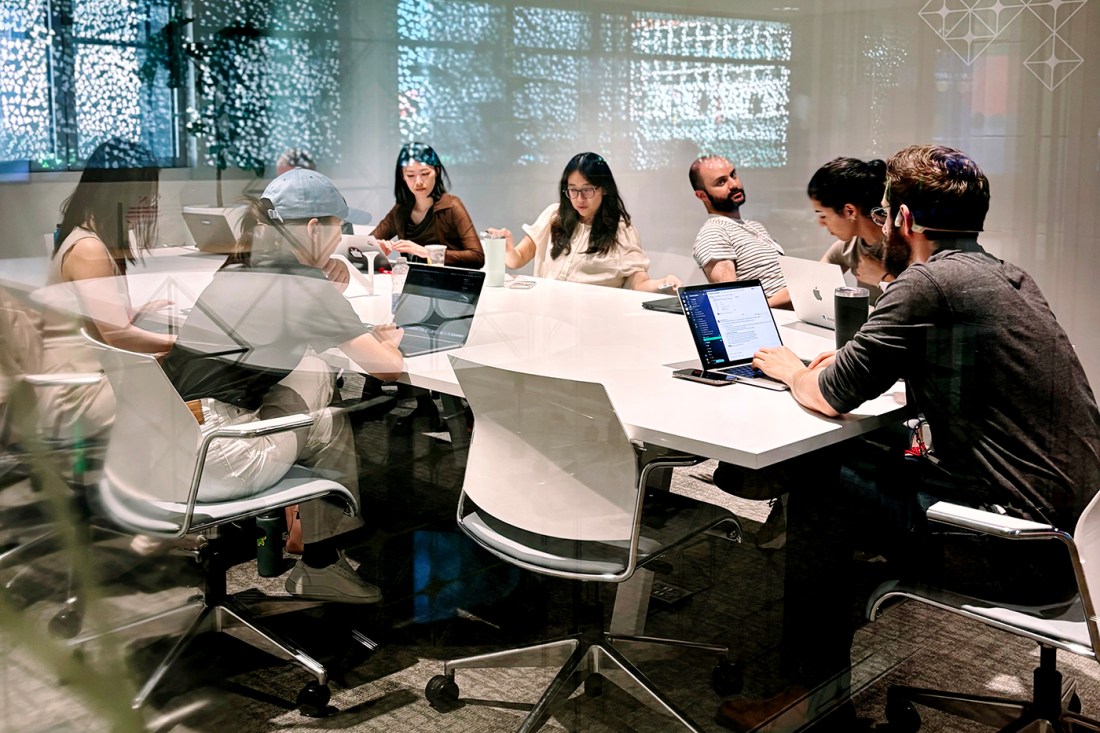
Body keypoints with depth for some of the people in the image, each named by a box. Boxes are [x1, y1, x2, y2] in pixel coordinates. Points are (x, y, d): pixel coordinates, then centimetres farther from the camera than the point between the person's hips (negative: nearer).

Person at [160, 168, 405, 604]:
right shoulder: (309, 288, -9)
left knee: (317, 375, 19)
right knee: (335, 428, 18)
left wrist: (366, 336, 25)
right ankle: (321, 567, 33)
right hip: (206, 463, -7)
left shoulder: (232, 275, 13)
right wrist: (386, 343, 22)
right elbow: (388, 367, -1)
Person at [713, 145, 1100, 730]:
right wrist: (851, 358, 17)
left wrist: (792, 371, 10)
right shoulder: (1006, 277, 11)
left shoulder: (930, 283, -17)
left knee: (824, 481, 0)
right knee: (864, 462, 15)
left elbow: (831, 396, -11)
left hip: (1025, 553, -9)